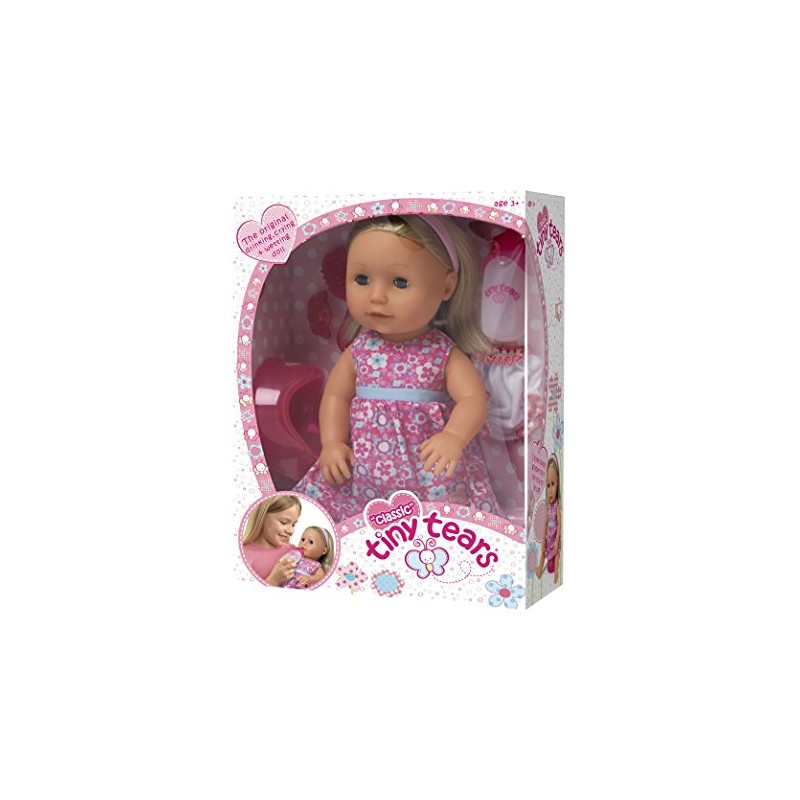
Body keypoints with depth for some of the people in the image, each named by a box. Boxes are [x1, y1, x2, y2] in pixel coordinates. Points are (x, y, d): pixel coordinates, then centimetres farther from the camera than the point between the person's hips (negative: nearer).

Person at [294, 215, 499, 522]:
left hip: (432, 472, -3)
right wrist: (332, 444, -2)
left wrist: (453, 437, -30)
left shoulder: (445, 354, -6)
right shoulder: (359, 350, 3)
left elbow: (473, 399, -12)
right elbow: (336, 395, 11)